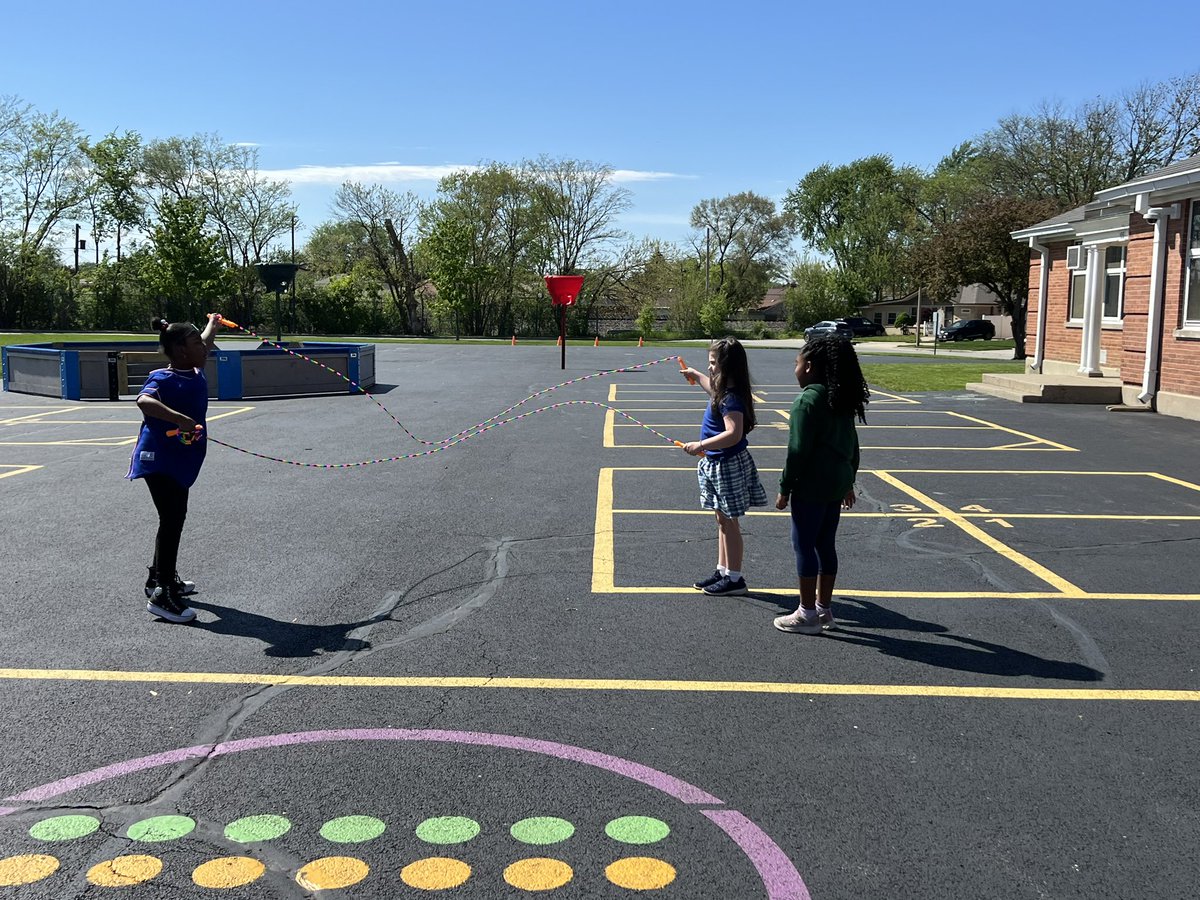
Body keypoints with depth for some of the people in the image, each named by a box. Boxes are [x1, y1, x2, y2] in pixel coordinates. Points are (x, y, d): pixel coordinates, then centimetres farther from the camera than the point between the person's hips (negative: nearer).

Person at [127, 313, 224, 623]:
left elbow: (205, 344, 29)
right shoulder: (164, 379, -19)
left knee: (174, 518, 20)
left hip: (181, 460, 10)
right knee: (171, 520, -13)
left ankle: (159, 577, 36)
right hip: (159, 460, -10)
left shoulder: (196, 372, 6)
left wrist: (213, 324, 47)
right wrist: (179, 418, -51)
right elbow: (144, 400, -41)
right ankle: (161, 594, -10)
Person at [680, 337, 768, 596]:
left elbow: (733, 434, -35)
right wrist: (696, 376, 44)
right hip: (718, 464, 10)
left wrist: (700, 445, -33)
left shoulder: (731, 399, -24)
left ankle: (734, 579, 12)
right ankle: (723, 571, 28)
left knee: (729, 523, 1)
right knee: (722, 521, 17)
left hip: (729, 467, -10)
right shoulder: (724, 391, 6)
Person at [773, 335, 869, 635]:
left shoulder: (807, 401, -16)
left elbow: (798, 450, -18)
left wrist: (785, 488, -11)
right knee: (825, 544, 15)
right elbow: (852, 443, 16)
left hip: (811, 486, -9)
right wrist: (849, 481, 23)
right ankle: (825, 608, 23)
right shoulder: (843, 400, 10)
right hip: (837, 483, 9)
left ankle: (808, 615, 5)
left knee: (804, 545, 0)